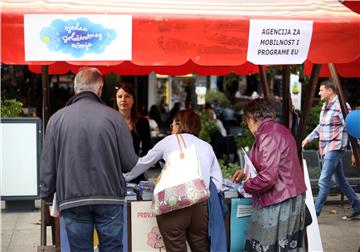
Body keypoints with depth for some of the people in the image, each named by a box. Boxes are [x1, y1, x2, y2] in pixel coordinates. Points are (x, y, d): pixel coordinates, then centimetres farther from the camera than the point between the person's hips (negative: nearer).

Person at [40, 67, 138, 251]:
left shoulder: (57, 119, -2)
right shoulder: (114, 117, -5)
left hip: (72, 201, 1)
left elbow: (47, 165, 2)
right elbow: (129, 163, -4)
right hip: (110, 198, -1)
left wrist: (47, 197, 15)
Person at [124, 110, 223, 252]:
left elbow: (143, 163, 21)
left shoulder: (170, 141, 10)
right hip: (201, 206, 3)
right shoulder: (207, 147, 16)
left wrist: (122, 177, 35)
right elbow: (218, 184, 7)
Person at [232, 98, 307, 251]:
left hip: (277, 203, -10)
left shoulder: (267, 135, -17)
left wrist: (246, 186, -8)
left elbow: (268, 177, -25)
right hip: (293, 197, 10)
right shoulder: (280, 130, 14)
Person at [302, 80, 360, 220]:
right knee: (340, 180, 15)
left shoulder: (342, 106, -13)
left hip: (335, 147, -9)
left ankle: (315, 212, -7)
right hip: (325, 148, 9)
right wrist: (308, 139, 20)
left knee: (323, 181, -10)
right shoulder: (325, 106, 13)